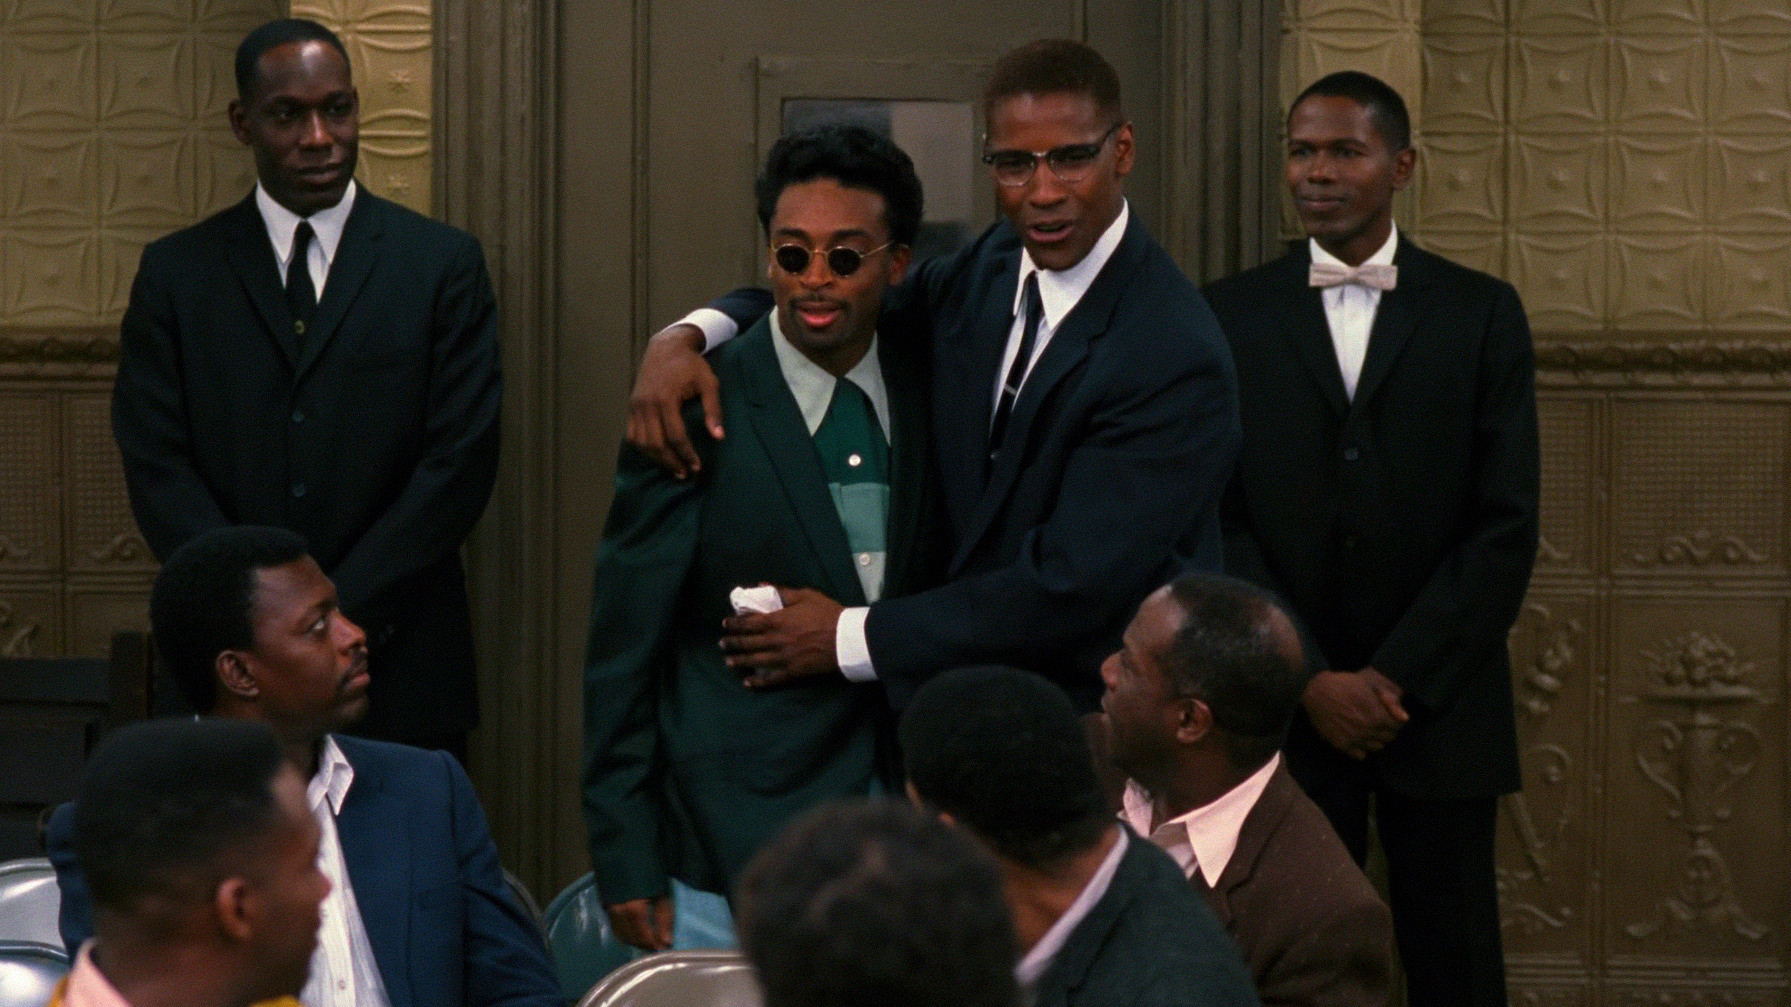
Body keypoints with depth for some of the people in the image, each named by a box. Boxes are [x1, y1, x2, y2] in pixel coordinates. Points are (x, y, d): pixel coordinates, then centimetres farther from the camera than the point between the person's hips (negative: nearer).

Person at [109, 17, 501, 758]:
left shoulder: (443, 264, 4)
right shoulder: (177, 273, 7)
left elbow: (461, 461, -3)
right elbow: (156, 465, 1)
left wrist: (341, 612, -11)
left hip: (401, 675, -1)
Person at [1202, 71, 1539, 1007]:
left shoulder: (1481, 313, 3)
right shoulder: (1232, 315, 4)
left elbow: (1507, 525, -2)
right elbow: (1218, 518, 0)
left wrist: (1399, 678, -9)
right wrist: (1311, 679, -9)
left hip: (1440, 704, 0)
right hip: (1287, 708, 0)